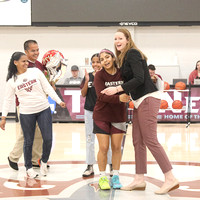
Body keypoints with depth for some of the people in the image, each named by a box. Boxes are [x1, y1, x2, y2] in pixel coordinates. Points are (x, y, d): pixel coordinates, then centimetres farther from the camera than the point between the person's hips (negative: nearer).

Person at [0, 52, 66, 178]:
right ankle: (29, 168, 23)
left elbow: (48, 88, 4)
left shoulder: (35, 71, 2)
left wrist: (59, 101, -1)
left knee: (48, 139, -1)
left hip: (44, 110, 1)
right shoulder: (12, 80, 0)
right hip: (26, 113, -1)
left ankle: (44, 162, 23)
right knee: (28, 141, 6)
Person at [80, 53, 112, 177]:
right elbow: (83, 94, 2)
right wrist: (87, 81, -12)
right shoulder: (88, 76, 5)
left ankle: (112, 166, 12)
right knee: (90, 139, 7)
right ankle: (90, 166, 13)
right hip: (90, 110, 4)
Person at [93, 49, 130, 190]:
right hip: (101, 115, -2)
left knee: (117, 147, 5)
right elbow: (101, 96, -21)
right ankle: (103, 177, 10)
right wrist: (119, 98, -34)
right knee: (104, 148, -2)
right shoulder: (99, 75, -10)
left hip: (119, 115, 2)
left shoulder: (122, 73, -4)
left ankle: (116, 177, 16)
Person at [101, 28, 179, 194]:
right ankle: (139, 180, 12)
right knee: (138, 141, 8)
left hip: (147, 98, -10)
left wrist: (118, 89, -21)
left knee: (150, 140, -11)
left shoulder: (132, 53, -10)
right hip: (140, 101, 10)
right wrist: (124, 94, 9)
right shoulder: (124, 57, 18)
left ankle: (170, 179, -9)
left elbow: (139, 79, -20)